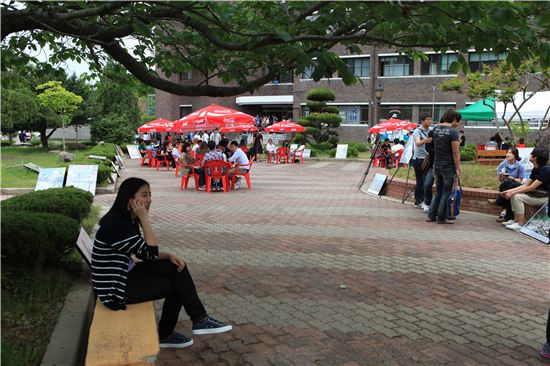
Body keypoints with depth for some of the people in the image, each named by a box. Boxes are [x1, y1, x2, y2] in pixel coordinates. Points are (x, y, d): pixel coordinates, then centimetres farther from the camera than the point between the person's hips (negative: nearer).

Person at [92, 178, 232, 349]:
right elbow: (150, 253, -23)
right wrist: (145, 218, -24)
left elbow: (145, 253, 9)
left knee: (177, 267, -2)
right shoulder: (117, 224, -26)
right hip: (115, 287, -9)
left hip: (126, 274, 9)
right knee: (177, 285, -7)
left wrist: (169, 256, -7)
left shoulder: (128, 220, 4)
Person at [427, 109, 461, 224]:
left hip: (436, 164, 6)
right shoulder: (453, 132, -13)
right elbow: (455, 152, -14)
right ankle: (441, 218, 8)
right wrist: (458, 168, -11)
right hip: (448, 166, -6)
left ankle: (431, 215, 16)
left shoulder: (436, 129, 6)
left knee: (438, 191, 17)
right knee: (446, 192, 4)